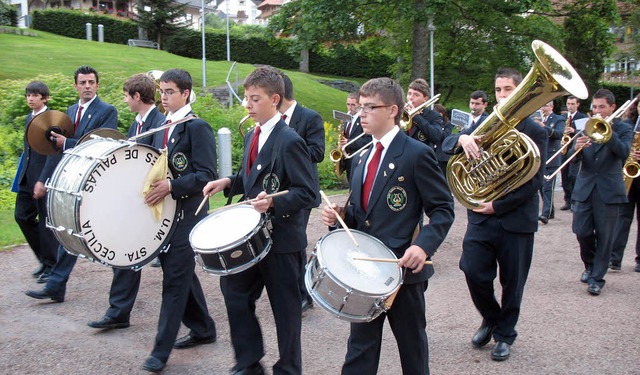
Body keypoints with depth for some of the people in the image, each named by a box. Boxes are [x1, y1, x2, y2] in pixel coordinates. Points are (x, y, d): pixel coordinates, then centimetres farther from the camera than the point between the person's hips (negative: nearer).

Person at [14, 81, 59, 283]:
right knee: (22, 215, 9)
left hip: (45, 177, -8)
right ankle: (44, 258, 23)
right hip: (28, 176, 8)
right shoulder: (28, 118, 13)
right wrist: (24, 174, 16)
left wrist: (43, 181, -21)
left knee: (46, 221, -1)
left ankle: (51, 266, 12)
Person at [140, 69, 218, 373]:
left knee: (174, 278, -5)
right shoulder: (161, 129, 14)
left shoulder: (197, 127, -10)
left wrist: (172, 186, -26)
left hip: (187, 214, -8)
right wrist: (151, 185, 3)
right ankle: (203, 329, 31)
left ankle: (161, 350, 2)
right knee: (182, 274, 16)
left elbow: (206, 175, -17)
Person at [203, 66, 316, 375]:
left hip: (282, 237, -8)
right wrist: (228, 182, 3)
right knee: (233, 288, 13)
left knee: (285, 306, 5)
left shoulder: (289, 141, -18)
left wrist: (274, 202, -36)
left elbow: (307, 193, -21)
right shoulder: (252, 136, 9)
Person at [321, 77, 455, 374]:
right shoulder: (363, 158, 12)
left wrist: (423, 245, -27)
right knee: (360, 348, 11)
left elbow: (443, 210, -12)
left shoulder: (417, 154, -11)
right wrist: (340, 215, -2)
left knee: (411, 344, 13)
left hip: (403, 267, -6)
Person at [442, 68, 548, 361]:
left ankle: (504, 334, 28)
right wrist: (462, 139, -25)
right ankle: (491, 318, 26)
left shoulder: (535, 131, -3)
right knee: (473, 272, -3)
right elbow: (446, 145, -1)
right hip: (481, 215, 3)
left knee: (512, 281, 7)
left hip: (516, 218, -2)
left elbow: (534, 180, -9)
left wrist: (497, 205, -16)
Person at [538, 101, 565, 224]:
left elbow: (560, 134, -21)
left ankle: (546, 214, -15)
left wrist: (545, 127, -36)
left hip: (550, 159, -6)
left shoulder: (558, 120, -2)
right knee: (542, 187, 11)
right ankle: (550, 211, 23)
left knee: (547, 188, -11)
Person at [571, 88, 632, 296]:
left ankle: (597, 278, 12)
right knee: (582, 232, 1)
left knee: (604, 236, 1)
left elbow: (624, 153, -16)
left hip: (609, 190, -2)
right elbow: (573, 158, -1)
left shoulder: (623, 129, 2)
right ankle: (590, 265, 28)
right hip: (585, 188, 2)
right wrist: (576, 148, -24)